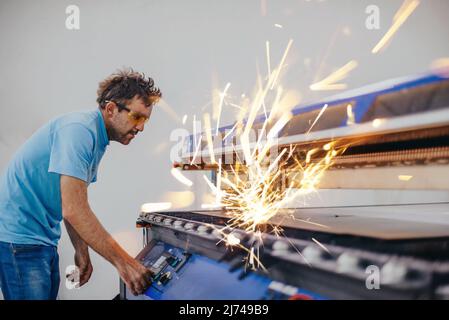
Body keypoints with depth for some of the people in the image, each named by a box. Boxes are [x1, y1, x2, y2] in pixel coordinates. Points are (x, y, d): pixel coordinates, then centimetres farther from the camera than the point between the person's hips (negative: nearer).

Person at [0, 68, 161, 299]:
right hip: (19, 237, -10)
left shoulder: (97, 140, 10)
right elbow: (74, 210, -27)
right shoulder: (79, 129, -21)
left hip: (43, 237, 10)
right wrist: (122, 262, -25)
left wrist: (81, 251, 9)